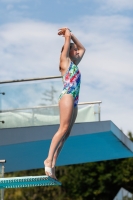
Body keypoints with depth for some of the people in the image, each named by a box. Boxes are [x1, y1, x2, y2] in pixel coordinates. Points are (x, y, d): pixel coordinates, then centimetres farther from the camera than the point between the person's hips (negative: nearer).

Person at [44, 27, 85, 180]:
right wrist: (67, 34, 25)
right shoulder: (65, 60, 7)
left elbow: (82, 48, 40)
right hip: (67, 96, -8)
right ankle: (49, 159, -28)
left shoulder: (74, 63, 27)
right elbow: (67, 37, 4)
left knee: (66, 133, -2)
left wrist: (71, 35, 35)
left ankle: (52, 164, -8)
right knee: (63, 129, -21)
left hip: (74, 99, 8)